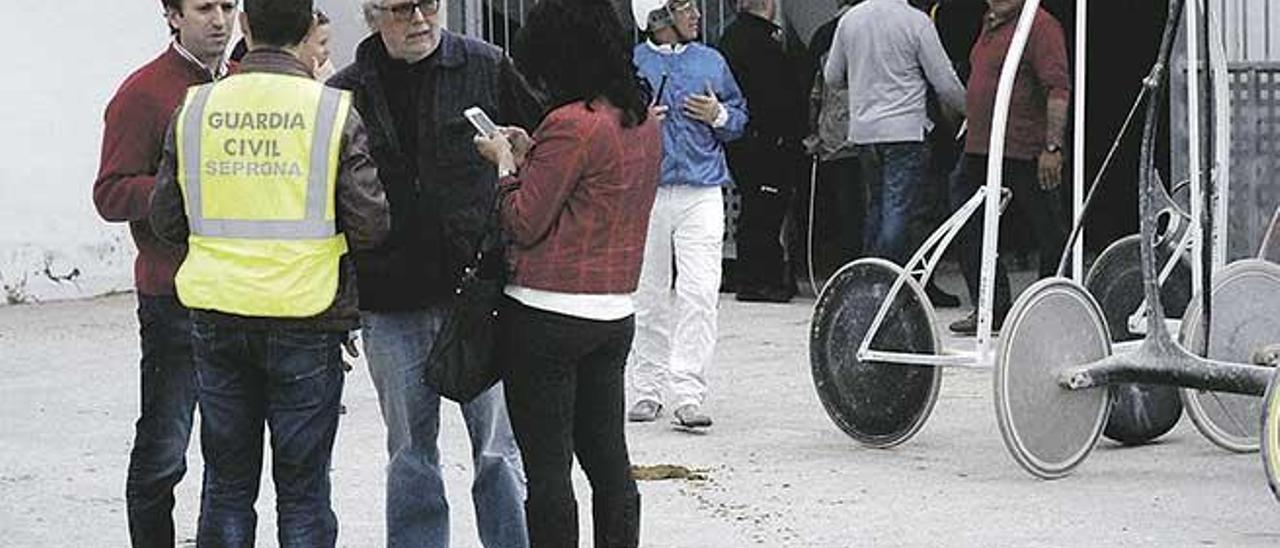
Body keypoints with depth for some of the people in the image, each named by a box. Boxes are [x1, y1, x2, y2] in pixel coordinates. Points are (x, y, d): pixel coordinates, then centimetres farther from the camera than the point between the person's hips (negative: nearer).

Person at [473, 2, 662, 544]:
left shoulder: (571, 124, -16)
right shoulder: (646, 124, 9)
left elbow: (524, 224, -12)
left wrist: (506, 163, 3)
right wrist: (531, 155, 14)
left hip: (547, 316, -8)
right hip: (615, 315, 8)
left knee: (545, 465, -1)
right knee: (608, 458, 12)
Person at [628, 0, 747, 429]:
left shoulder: (711, 62, 12)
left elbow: (742, 117, 17)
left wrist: (719, 116, -3)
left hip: (701, 195, 1)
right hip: (645, 195, -1)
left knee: (698, 295, -10)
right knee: (649, 298, 6)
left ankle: (689, 395, -10)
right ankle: (647, 390, 17)